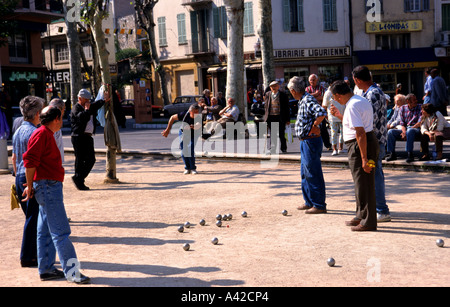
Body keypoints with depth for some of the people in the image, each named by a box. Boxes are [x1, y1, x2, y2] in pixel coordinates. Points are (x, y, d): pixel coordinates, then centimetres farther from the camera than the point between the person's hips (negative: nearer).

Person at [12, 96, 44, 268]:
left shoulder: (18, 131, 13)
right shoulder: (35, 132, -16)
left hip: (20, 178, 9)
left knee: (31, 217, 17)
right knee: (33, 219, -1)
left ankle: (33, 253, 25)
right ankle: (27, 257, 5)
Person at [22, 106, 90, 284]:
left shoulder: (47, 134, 18)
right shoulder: (41, 134, -12)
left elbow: (32, 160, 24)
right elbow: (30, 161, -18)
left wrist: (32, 185, 21)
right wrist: (30, 186, -14)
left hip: (51, 187, 10)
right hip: (47, 186, -10)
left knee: (46, 231, 14)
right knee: (60, 231, -10)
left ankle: (46, 269, 21)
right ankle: (71, 271, -8)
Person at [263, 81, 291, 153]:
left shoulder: (283, 95, 0)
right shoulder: (267, 95, 8)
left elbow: (287, 108, 1)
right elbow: (265, 107, 12)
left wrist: (287, 119, -2)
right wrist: (265, 119, 7)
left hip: (280, 118, -2)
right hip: (270, 117, 3)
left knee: (281, 135, 2)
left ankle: (283, 149, 16)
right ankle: (272, 149, 16)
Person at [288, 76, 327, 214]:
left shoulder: (308, 101, -18)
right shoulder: (303, 100, 12)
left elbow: (322, 113, -34)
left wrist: (314, 127, -20)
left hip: (311, 141, -11)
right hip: (305, 141, 11)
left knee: (313, 174, -4)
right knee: (305, 173, 17)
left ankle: (319, 205, 3)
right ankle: (309, 202, 27)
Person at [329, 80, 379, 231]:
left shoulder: (352, 106, -19)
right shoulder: (363, 101, 14)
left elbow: (360, 133, -25)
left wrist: (364, 158, -26)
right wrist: (339, 115, 26)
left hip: (360, 146, -10)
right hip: (370, 141, 11)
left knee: (363, 184, -3)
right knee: (362, 183, 19)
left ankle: (368, 222, 4)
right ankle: (361, 216, 31)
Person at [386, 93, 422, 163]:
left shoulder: (420, 107, 2)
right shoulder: (402, 108, 12)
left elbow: (420, 123, -8)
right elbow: (402, 123, 6)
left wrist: (408, 130, -16)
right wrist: (404, 132, -14)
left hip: (417, 129, -4)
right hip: (405, 129, 4)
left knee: (410, 131, -39)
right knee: (391, 132, -17)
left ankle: (410, 154, -36)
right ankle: (392, 153, -13)